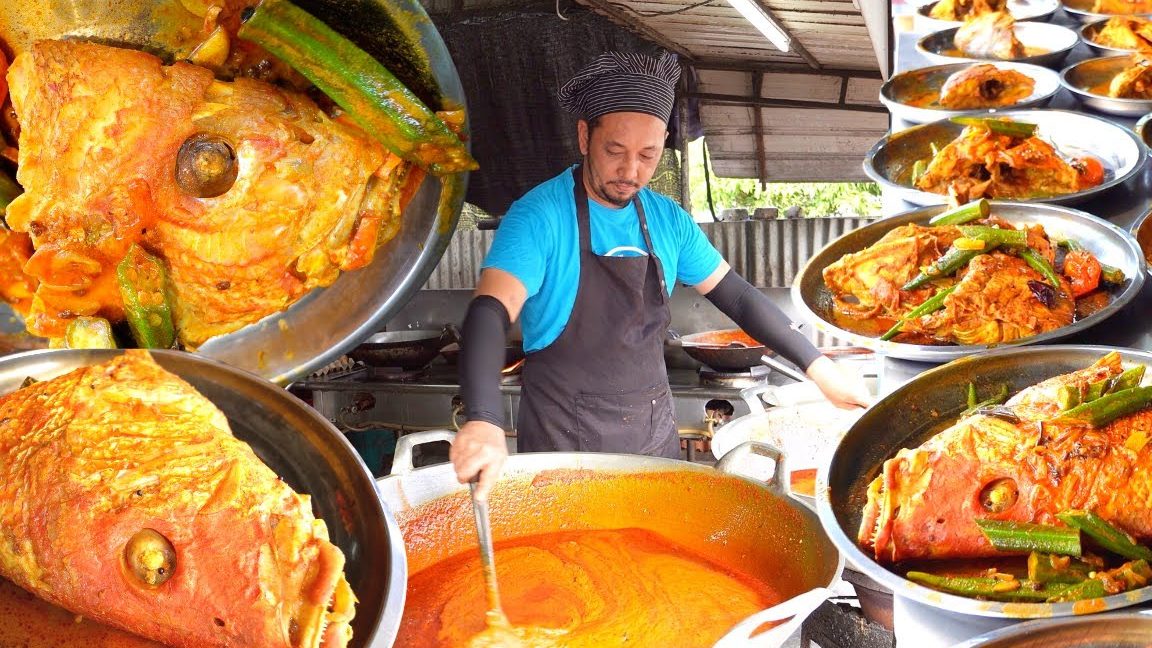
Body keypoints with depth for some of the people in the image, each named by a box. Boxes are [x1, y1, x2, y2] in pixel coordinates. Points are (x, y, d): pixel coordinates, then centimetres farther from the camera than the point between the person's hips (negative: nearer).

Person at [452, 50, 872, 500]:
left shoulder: (668, 221, 1)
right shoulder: (540, 216, -17)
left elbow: (735, 295, 9)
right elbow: (490, 314, -30)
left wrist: (818, 367, 4)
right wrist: (483, 422, -47)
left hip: (655, 435, 6)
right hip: (564, 445, -5)